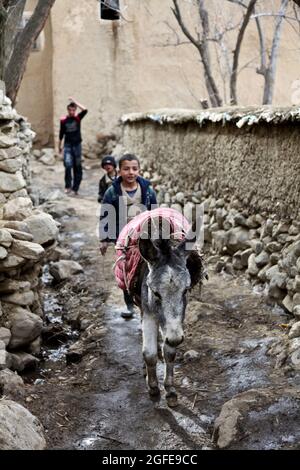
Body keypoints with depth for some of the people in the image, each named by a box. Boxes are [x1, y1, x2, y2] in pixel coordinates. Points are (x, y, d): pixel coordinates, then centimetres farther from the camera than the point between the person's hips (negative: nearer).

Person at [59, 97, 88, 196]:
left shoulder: (78, 118, -1)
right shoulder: (63, 120, -1)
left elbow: (85, 110, -20)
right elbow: (61, 134, 9)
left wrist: (75, 102, -15)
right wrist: (59, 146, 13)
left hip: (77, 145, 1)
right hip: (67, 145, -1)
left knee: (77, 167, 5)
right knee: (68, 165, -17)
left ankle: (75, 188, 14)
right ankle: (68, 186, -7)